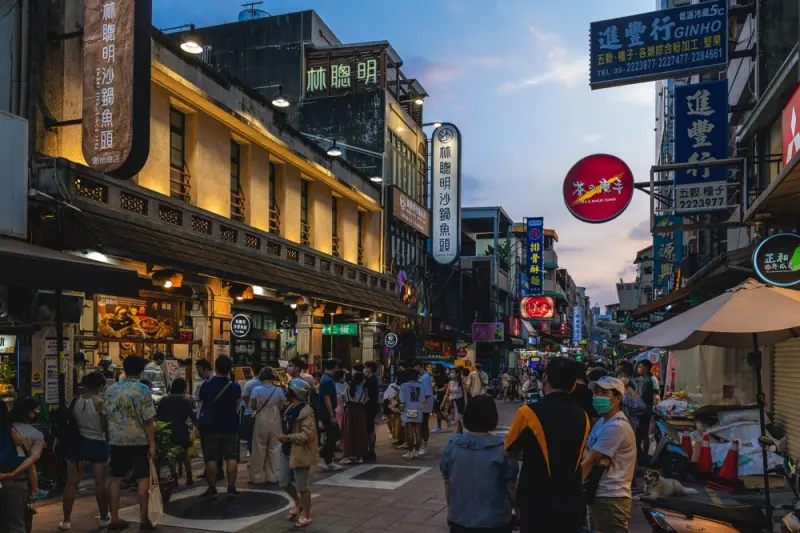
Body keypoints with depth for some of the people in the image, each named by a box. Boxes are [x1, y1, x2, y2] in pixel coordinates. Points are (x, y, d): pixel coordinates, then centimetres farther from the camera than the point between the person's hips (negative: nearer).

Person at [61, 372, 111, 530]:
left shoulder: (76, 400, 1)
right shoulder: (100, 402, -14)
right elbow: (105, 426, -11)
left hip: (77, 443, 4)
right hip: (97, 444, -4)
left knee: (72, 483, 10)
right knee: (100, 483, 8)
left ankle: (66, 520, 13)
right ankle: (104, 518, 17)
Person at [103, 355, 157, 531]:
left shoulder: (110, 389, 3)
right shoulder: (142, 389, -11)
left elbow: (105, 415, 10)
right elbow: (148, 420, -13)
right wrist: (152, 443, -10)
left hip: (116, 440, 4)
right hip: (139, 440, -4)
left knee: (116, 479, 10)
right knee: (143, 479, 4)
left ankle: (114, 520, 12)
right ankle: (144, 519, 5)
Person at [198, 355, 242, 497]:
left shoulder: (206, 385, -9)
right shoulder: (235, 387, -8)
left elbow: (201, 401, 6)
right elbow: (237, 406, 4)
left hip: (210, 427, -1)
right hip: (230, 427, 1)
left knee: (211, 459, 5)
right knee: (231, 458, 4)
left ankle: (212, 488, 8)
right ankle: (231, 487, 1)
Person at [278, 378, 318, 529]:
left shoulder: (306, 412, -21)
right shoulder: (290, 408, 8)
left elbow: (307, 434, -27)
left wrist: (288, 437, -26)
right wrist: (285, 441, 14)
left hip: (301, 453, -9)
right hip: (287, 451, 9)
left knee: (301, 485, 2)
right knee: (284, 483, 15)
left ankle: (306, 515, 17)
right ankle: (298, 504, 38)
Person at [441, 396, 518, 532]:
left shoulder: (452, 446, -6)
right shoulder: (502, 449, -15)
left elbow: (447, 484, 3)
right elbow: (511, 487, -9)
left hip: (459, 520, 3)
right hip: (494, 521, -2)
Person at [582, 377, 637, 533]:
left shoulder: (616, 427, -19)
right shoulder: (601, 422, 14)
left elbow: (588, 462, -18)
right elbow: (586, 453, 6)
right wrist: (597, 459, -17)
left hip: (611, 499, -9)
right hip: (598, 495, 9)